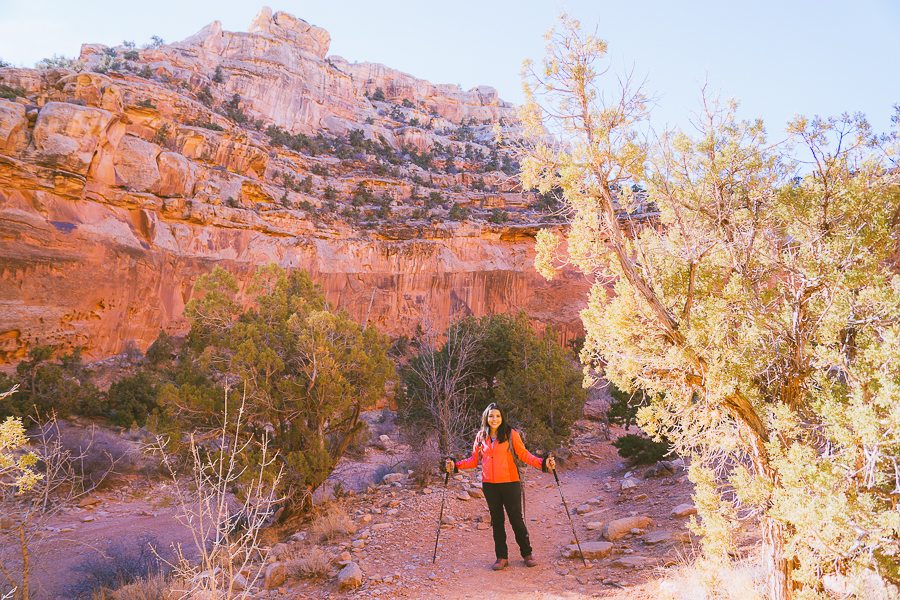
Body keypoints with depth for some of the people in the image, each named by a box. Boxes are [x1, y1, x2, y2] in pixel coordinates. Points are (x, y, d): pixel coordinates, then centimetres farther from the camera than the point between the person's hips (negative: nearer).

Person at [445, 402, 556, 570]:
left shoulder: (511, 434, -3)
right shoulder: (481, 436, 6)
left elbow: (524, 454, -2)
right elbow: (474, 459, 12)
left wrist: (542, 463, -14)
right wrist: (456, 465, 2)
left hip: (510, 483, -3)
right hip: (489, 485, 3)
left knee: (516, 519, 2)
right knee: (497, 521, 11)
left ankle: (527, 554, 22)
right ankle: (502, 557, 22)